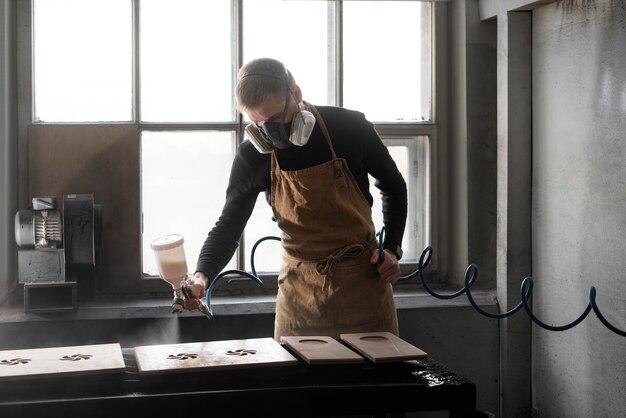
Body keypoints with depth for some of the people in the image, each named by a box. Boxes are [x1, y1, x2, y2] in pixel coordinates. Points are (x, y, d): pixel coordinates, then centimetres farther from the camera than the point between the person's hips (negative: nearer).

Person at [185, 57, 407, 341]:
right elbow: (229, 224, 1)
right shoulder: (252, 156, -8)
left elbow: (394, 186, 7)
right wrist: (202, 275, -18)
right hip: (300, 285, 1)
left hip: (363, 278, 0)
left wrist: (392, 249, -3)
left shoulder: (349, 127, -10)